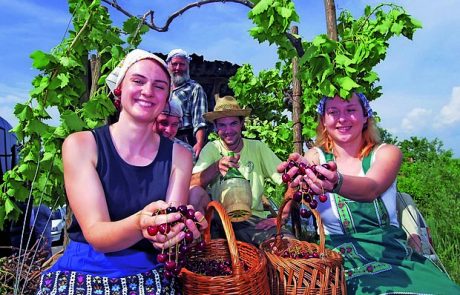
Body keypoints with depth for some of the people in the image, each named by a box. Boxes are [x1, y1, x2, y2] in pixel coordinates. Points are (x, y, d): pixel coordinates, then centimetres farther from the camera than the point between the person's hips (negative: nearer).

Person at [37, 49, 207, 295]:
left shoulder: (178, 155, -1)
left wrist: (173, 231, -29)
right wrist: (139, 224, -33)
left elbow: (168, 232, -6)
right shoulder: (81, 145, -7)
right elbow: (95, 236, -13)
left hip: (149, 275, 3)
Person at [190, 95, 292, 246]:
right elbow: (192, 183, -12)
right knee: (195, 192, -24)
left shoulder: (257, 147, 2)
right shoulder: (211, 149, 3)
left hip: (253, 219, -2)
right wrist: (217, 166, -29)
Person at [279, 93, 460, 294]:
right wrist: (300, 176, -42)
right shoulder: (316, 156, 2)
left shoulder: (387, 152, 3)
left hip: (392, 250, 2)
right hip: (339, 256, -2)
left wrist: (337, 183, -43)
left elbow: (371, 189, -20)